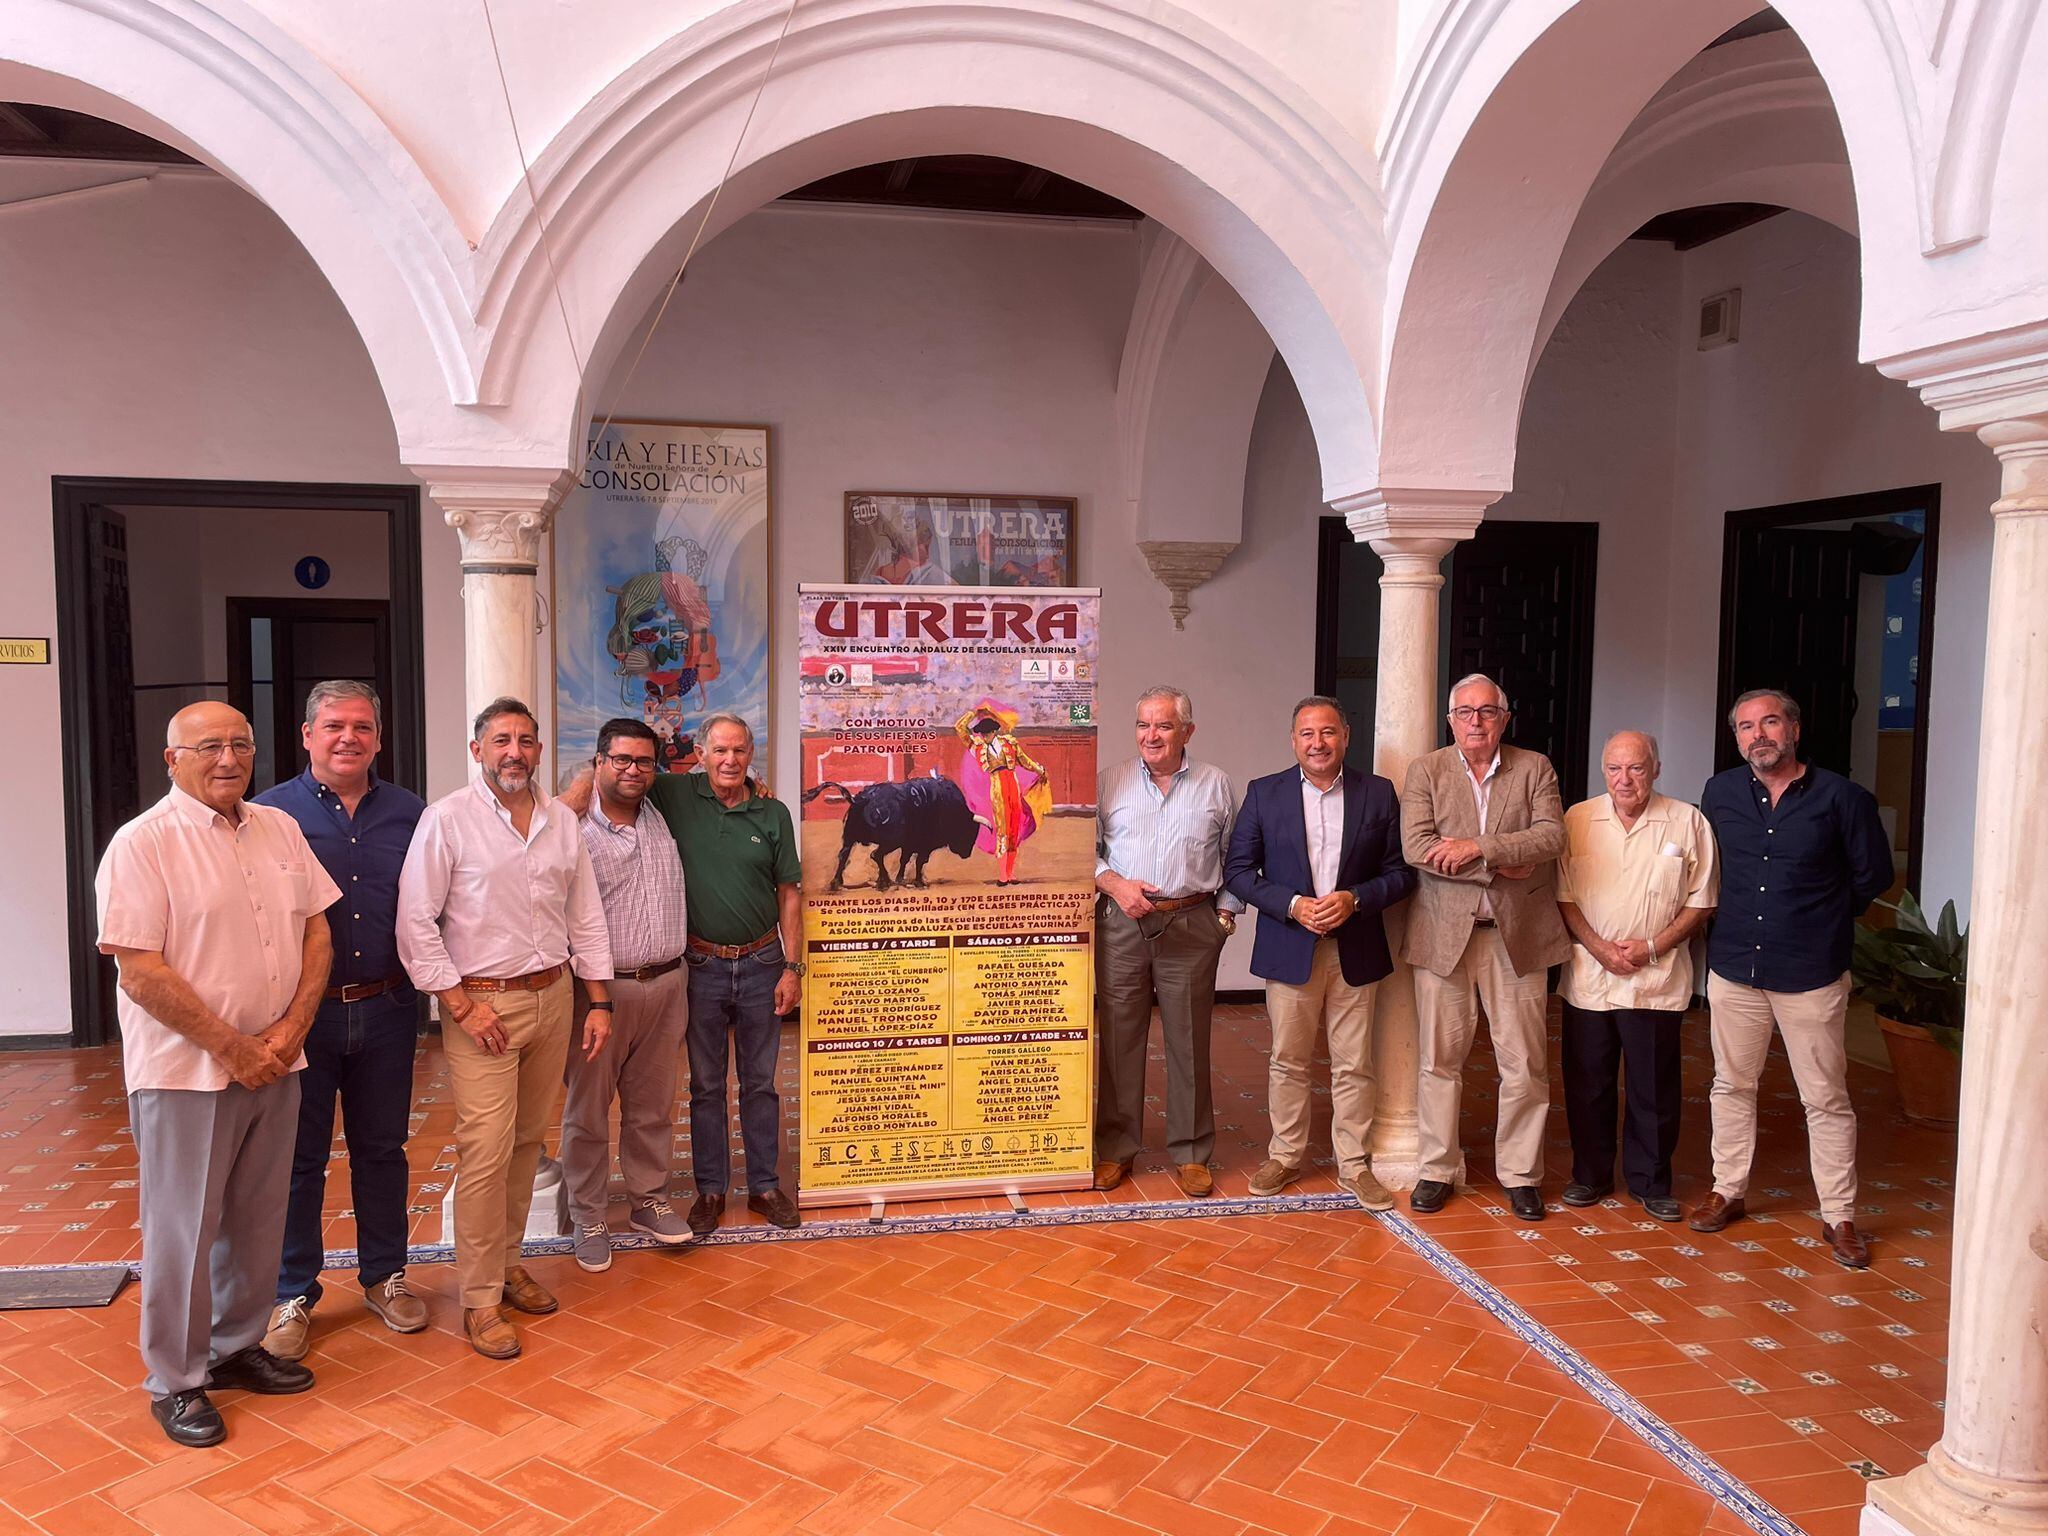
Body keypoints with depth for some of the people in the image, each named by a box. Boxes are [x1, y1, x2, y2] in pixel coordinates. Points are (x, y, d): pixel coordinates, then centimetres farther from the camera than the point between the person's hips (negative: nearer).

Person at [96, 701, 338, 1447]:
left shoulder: (280, 829, 7)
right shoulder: (143, 843, -11)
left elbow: (316, 932, 8)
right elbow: (142, 972, -17)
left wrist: (290, 1029, -5)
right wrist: (234, 1049, -15)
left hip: (273, 1066, 6)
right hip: (186, 1071, -6)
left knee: (258, 1219, 15)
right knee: (183, 1229, 5)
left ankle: (238, 1347, 33)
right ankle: (176, 1382, 20)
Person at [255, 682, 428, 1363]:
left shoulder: (409, 814, 4)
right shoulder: (269, 814, -3)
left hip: (386, 1011, 2)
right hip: (300, 1013, -2)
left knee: (382, 1148, 14)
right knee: (298, 1157, 8)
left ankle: (384, 1275, 29)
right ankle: (293, 1294, 23)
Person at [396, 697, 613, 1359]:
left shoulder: (562, 822, 8)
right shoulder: (447, 820, -7)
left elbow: (586, 918, 12)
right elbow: (416, 923, -9)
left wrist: (600, 1001, 9)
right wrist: (462, 1004, -13)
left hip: (552, 997, 5)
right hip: (481, 1003, -5)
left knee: (527, 1141, 13)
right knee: (486, 1151, -6)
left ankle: (506, 1260, 29)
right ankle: (480, 1299, 5)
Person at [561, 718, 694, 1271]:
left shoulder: (661, 819, 8)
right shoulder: (575, 831, -9)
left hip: (666, 985, 5)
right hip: (602, 989, -5)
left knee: (653, 1107, 15)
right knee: (588, 1110, 6)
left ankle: (648, 1200, 30)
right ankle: (588, 1218, 19)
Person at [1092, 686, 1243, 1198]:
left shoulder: (1216, 784, 7)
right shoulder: (1110, 781, 6)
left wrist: (1227, 913, 4)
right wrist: (1115, 885, -8)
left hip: (1191, 928, 0)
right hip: (1122, 925, 0)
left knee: (1189, 1041, 5)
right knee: (1118, 1037, 5)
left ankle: (1190, 1152, 18)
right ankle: (1116, 1147, 18)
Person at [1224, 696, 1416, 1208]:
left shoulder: (1379, 793, 2)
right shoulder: (1264, 793, 1)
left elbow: (1400, 872, 3)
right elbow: (1238, 869, 0)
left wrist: (1355, 899, -14)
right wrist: (1292, 905, -13)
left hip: (1355, 951, 0)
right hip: (1289, 950, 0)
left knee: (1354, 1066, 7)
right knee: (1288, 1063, 9)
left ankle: (1355, 1165, 20)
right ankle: (1285, 1157, 24)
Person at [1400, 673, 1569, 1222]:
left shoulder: (1535, 768, 7)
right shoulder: (1425, 771, 4)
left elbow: (1552, 836, -8)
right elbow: (1416, 847, -9)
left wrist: (1477, 847, -16)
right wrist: (1499, 868, -13)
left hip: (1517, 935, 1)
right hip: (1443, 934, 0)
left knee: (1524, 1064, 5)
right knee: (1440, 1060, 6)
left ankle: (1520, 1174, 19)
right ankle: (1437, 1170, 19)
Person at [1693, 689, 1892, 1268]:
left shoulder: (1843, 798, -7)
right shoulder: (1720, 793, 3)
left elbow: (1872, 876, 5)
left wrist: (1822, 919, 10)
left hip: (1811, 974, -3)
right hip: (1733, 966, 3)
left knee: (1827, 1098, 4)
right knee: (1731, 1085, 13)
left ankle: (1839, 1216, 15)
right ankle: (1728, 1192, 27)